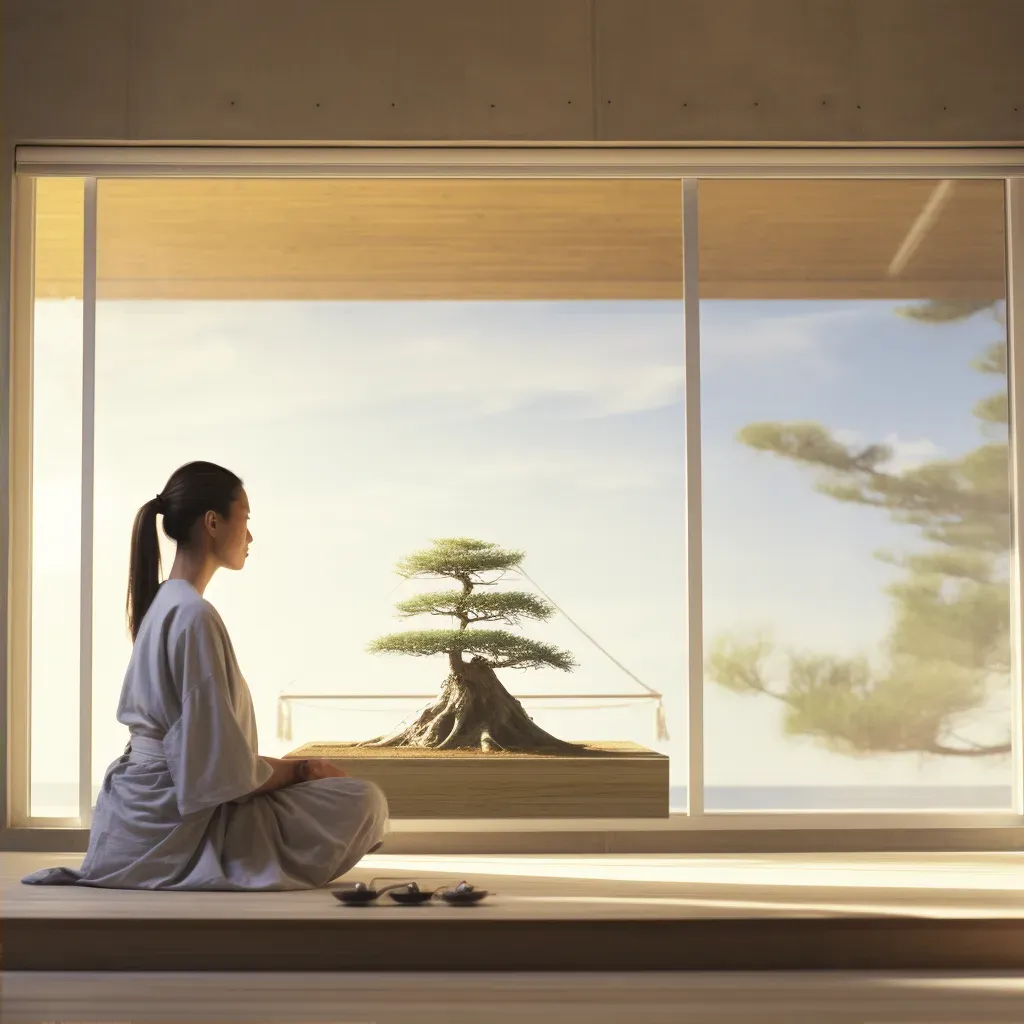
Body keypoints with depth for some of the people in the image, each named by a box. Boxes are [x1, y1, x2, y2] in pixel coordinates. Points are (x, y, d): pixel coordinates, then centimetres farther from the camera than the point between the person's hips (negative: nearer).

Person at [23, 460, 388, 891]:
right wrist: (302, 770, -4)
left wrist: (287, 769, 14)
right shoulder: (194, 616, -19)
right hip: (175, 824, -10)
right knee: (364, 802, -8)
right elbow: (224, 769, -21)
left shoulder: (162, 603, 11)